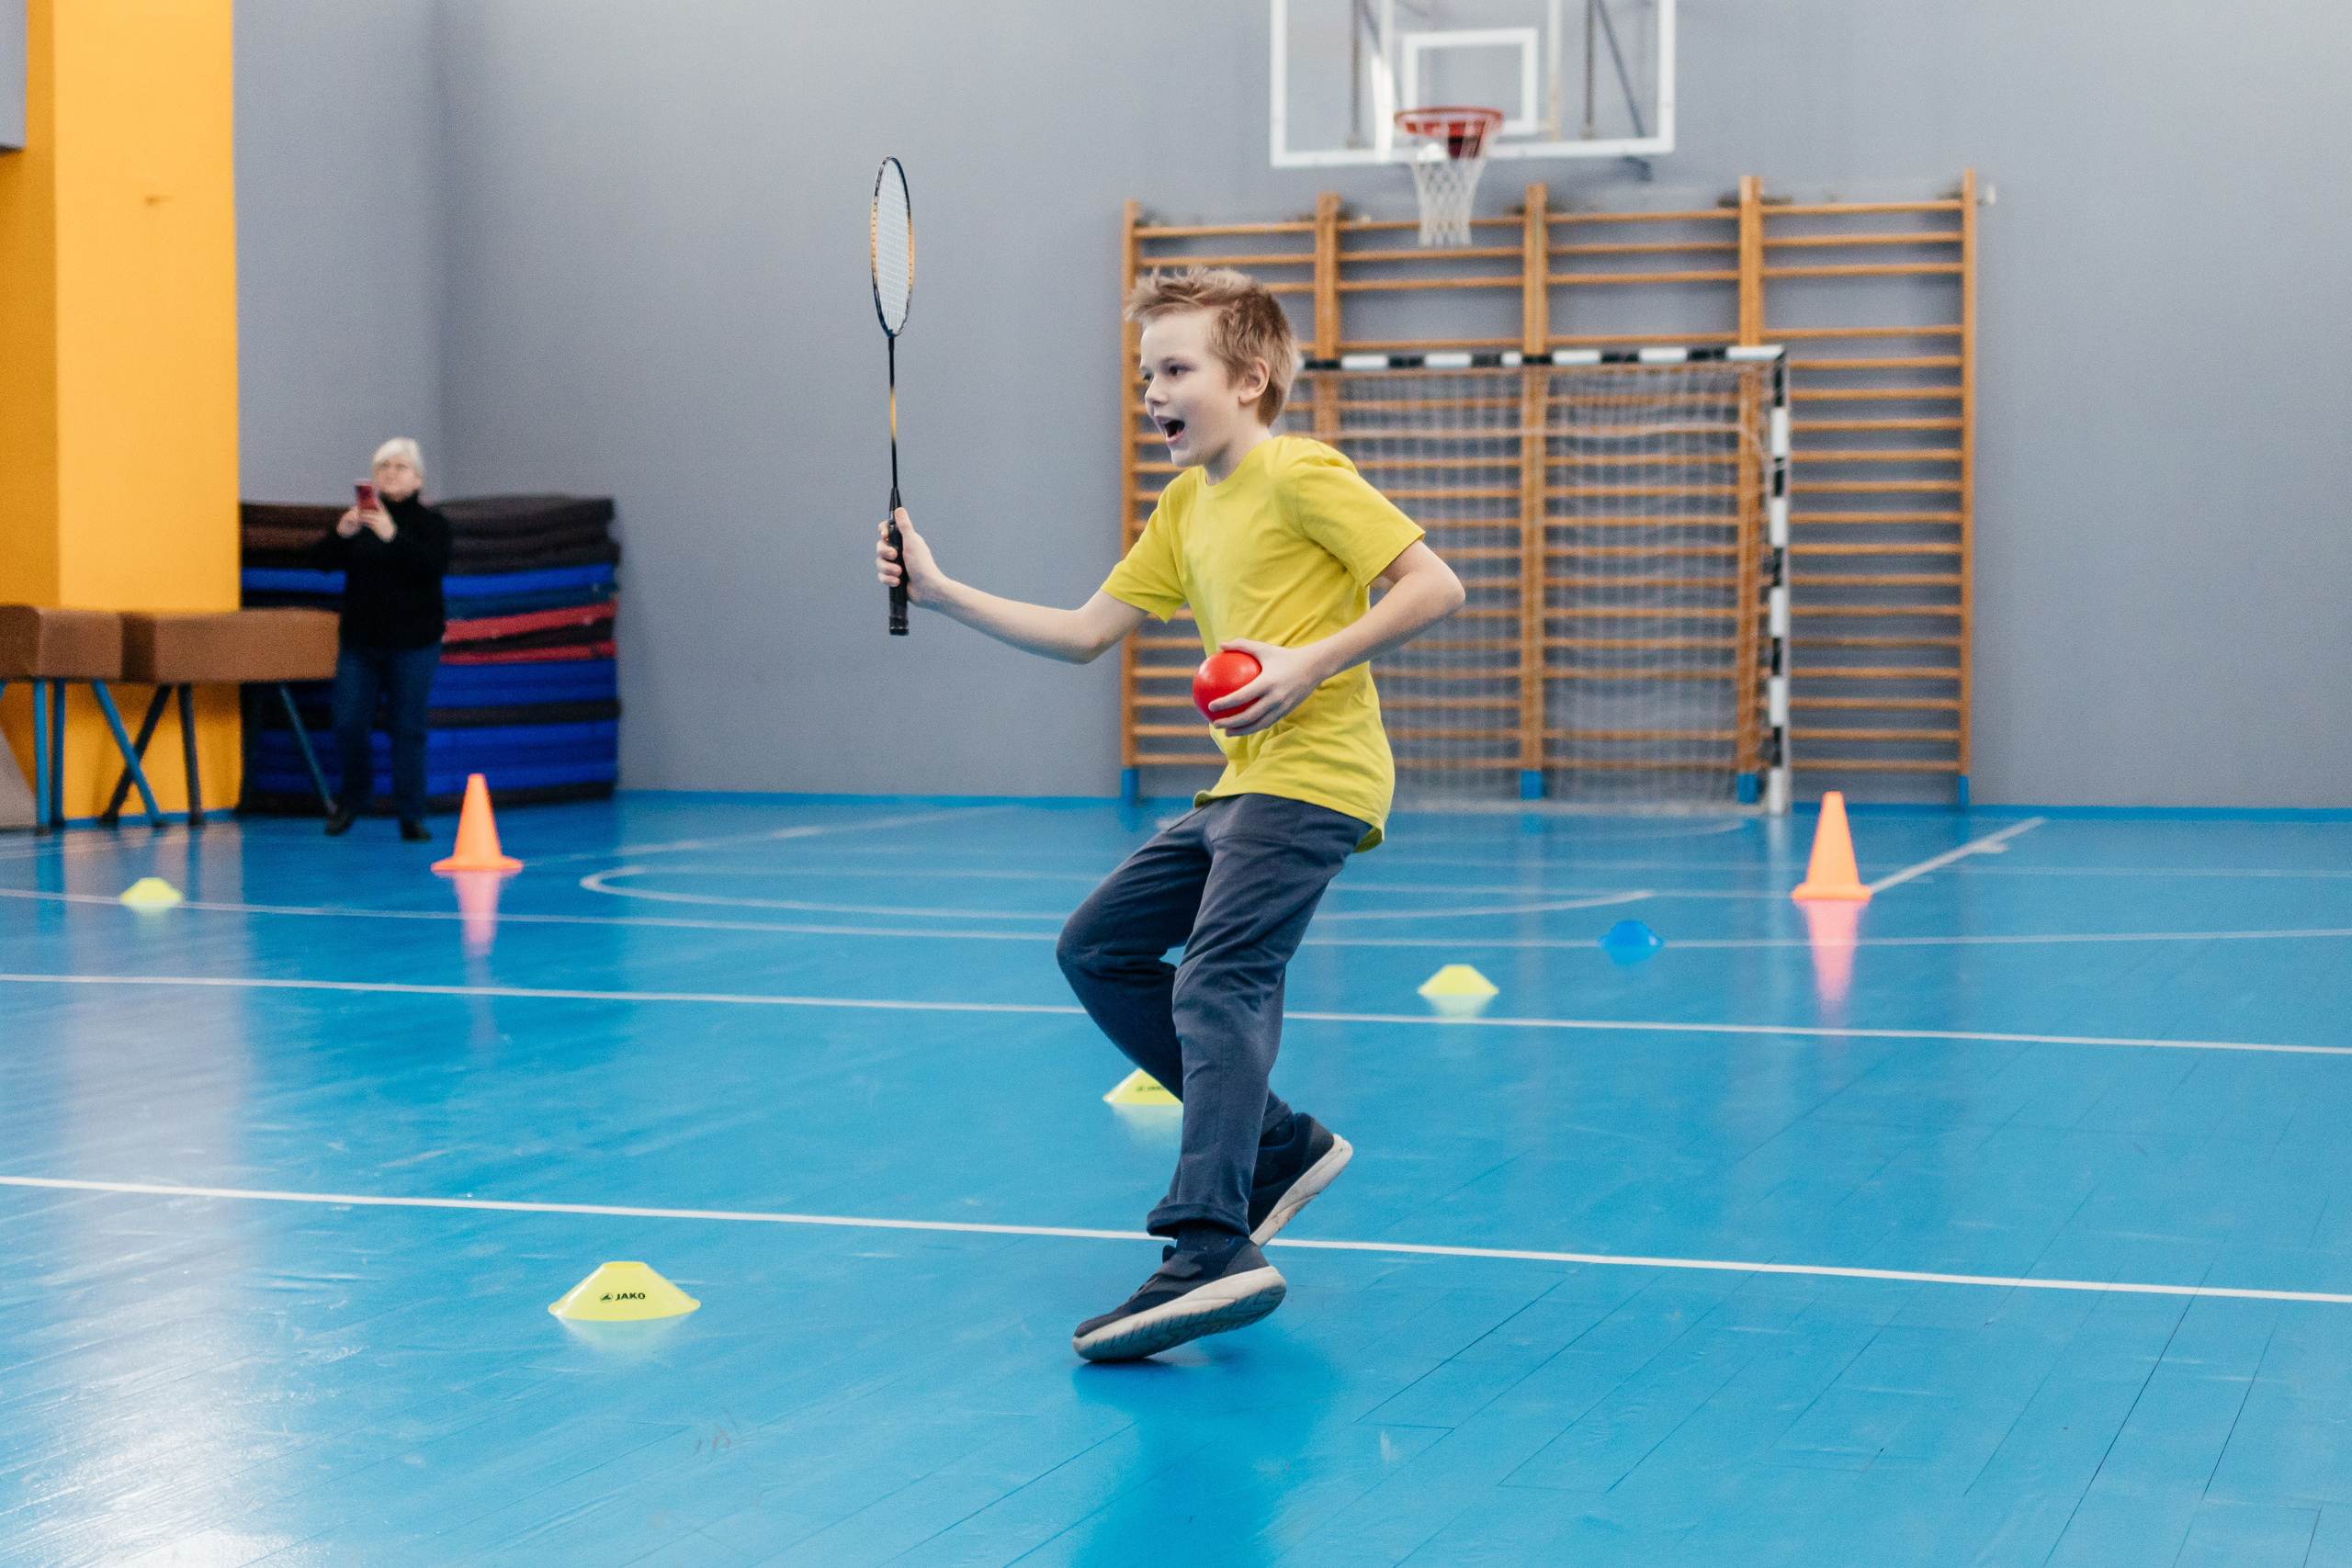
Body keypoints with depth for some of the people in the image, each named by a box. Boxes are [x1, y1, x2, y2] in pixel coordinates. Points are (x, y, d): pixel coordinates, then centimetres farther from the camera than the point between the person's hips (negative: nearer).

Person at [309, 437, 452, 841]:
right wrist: (341, 533, -22)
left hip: (413, 645, -3)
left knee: (408, 728, -1)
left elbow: (434, 564, -21)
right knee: (348, 724, 1)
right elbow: (321, 561, -2)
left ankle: (411, 814, 5)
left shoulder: (430, 523, -2)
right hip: (360, 643, 3)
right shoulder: (362, 518, 7)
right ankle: (355, 797, 24)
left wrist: (393, 536, -33)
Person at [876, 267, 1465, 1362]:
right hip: (1241, 786, 10)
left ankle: (1211, 1251, -35)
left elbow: (1435, 585, -14)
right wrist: (942, 594, 9)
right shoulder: (1185, 508, 16)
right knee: (1097, 949, 12)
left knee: (1219, 979, -24)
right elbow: (1085, 633, 17)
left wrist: (1309, 663, -22)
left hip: (1313, 776, -10)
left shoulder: (1301, 476, -9)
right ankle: (1278, 1148, 13)